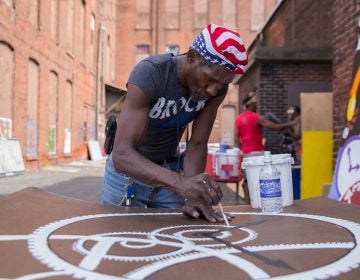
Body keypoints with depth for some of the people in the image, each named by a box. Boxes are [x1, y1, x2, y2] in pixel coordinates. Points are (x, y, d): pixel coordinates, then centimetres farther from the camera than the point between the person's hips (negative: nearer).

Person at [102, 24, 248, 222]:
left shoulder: (218, 85, -16)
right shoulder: (149, 74, -31)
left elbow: (197, 144, -14)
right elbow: (122, 155, -39)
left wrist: (193, 197, -29)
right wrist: (181, 182, -53)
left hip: (169, 168, 4)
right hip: (128, 168, -3)